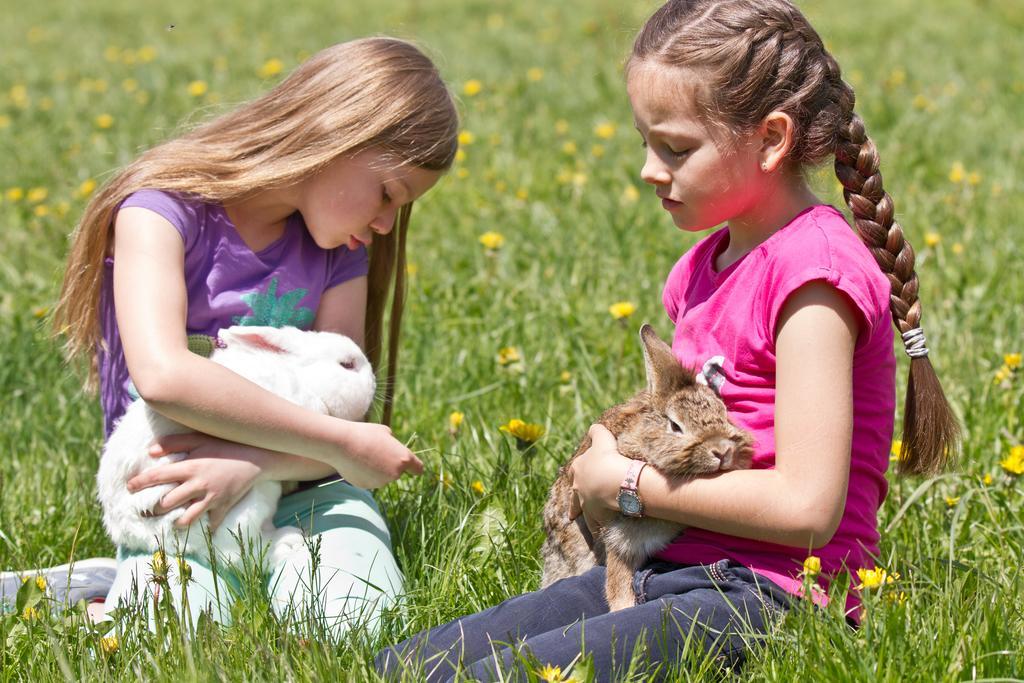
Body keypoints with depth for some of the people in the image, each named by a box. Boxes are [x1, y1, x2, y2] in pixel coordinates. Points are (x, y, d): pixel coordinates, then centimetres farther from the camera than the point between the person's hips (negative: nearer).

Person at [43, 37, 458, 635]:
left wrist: (252, 462, -26)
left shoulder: (340, 254, 5)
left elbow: (343, 408, -4)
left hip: (299, 490, 3)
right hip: (168, 496, -3)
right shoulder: (164, 210, -12)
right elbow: (162, 374, -28)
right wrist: (343, 445, -24)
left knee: (355, 624, -27)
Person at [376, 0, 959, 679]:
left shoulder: (814, 267, -13)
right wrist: (613, 459, 3)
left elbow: (807, 508, -20)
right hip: (661, 569, 9)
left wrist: (626, 483, -10)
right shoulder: (705, 265, 17)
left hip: (768, 596, -9)